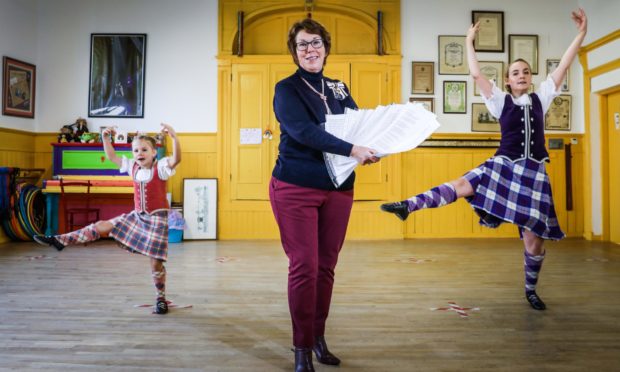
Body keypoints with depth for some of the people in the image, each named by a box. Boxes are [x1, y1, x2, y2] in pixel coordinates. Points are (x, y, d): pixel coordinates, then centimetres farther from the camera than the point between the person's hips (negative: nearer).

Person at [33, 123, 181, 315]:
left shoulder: (160, 167, -14)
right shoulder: (133, 166, 5)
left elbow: (176, 159, -35)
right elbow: (111, 157, 16)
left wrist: (174, 137, -48)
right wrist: (106, 138, 5)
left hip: (156, 218, -6)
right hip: (137, 216, 6)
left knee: (156, 262, -2)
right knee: (101, 227, 8)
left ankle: (161, 298, 14)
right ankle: (60, 240, 19)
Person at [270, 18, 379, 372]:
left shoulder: (339, 88, 14)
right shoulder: (287, 89, -3)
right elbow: (303, 131, -19)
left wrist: (374, 146, -17)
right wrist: (352, 150, -28)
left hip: (338, 188, 5)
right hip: (296, 188, -4)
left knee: (326, 266, 10)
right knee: (304, 267, -3)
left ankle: (318, 336, 26)